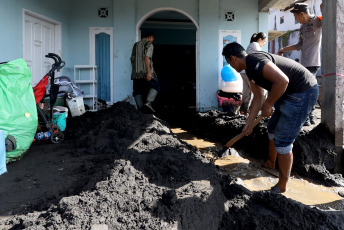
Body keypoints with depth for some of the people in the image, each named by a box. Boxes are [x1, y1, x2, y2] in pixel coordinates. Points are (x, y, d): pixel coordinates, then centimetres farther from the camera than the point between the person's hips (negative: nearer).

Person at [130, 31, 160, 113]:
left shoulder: (135, 45, 19)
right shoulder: (149, 45, -2)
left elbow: (132, 59, 19)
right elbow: (147, 58, -16)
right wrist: (149, 72, -22)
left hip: (136, 72, 6)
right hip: (146, 72, -5)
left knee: (137, 91, 8)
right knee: (155, 87, 10)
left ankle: (140, 110, 4)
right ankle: (148, 102, -11)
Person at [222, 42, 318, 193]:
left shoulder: (254, 61, -22)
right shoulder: (250, 69, 10)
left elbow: (282, 80, -34)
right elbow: (258, 98, 15)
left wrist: (268, 105, -20)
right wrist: (248, 124, 16)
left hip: (303, 92, -11)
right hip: (289, 93, 11)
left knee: (282, 141, -5)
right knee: (273, 129, 23)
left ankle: (281, 187, 13)